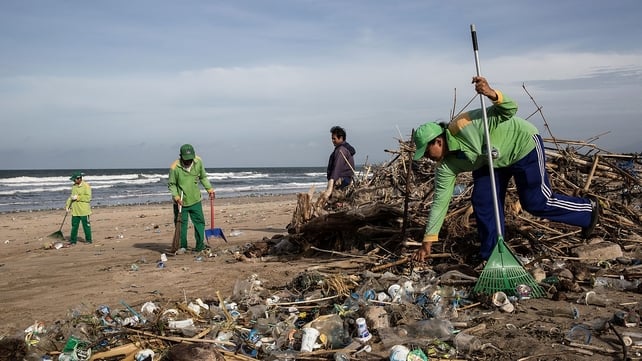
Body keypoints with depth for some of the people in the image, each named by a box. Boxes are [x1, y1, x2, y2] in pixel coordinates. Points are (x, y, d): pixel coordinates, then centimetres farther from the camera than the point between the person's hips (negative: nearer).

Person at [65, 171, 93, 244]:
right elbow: (71, 196, 17)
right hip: (75, 211, 6)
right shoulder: (74, 186, 12)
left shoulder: (86, 186, -10)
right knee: (74, 226, 9)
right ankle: (73, 240, 16)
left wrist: (77, 197, -18)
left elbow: (88, 197, -17)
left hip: (84, 211, -6)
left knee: (86, 226, 2)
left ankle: (88, 240, 12)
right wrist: (67, 205, 4)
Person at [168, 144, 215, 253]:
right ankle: (182, 246, 16)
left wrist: (209, 189, 0)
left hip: (195, 200, 3)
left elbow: (203, 177, 8)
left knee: (199, 222, 6)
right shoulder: (174, 167, -19)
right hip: (180, 202, -3)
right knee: (181, 224, 3)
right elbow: (171, 184, -8)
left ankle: (200, 246, 16)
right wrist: (176, 196, -21)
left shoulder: (198, 162, -8)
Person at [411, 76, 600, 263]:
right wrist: (427, 243, -10)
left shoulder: (464, 126, -34)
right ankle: (491, 256, 10)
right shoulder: (445, 167, -13)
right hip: (493, 160, 7)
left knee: (536, 203, -2)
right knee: (482, 201, -4)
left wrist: (492, 94, -54)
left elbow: (510, 109, -32)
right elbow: (440, 202, -10)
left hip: (523, 144, -7)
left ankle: (588, 208, 22)